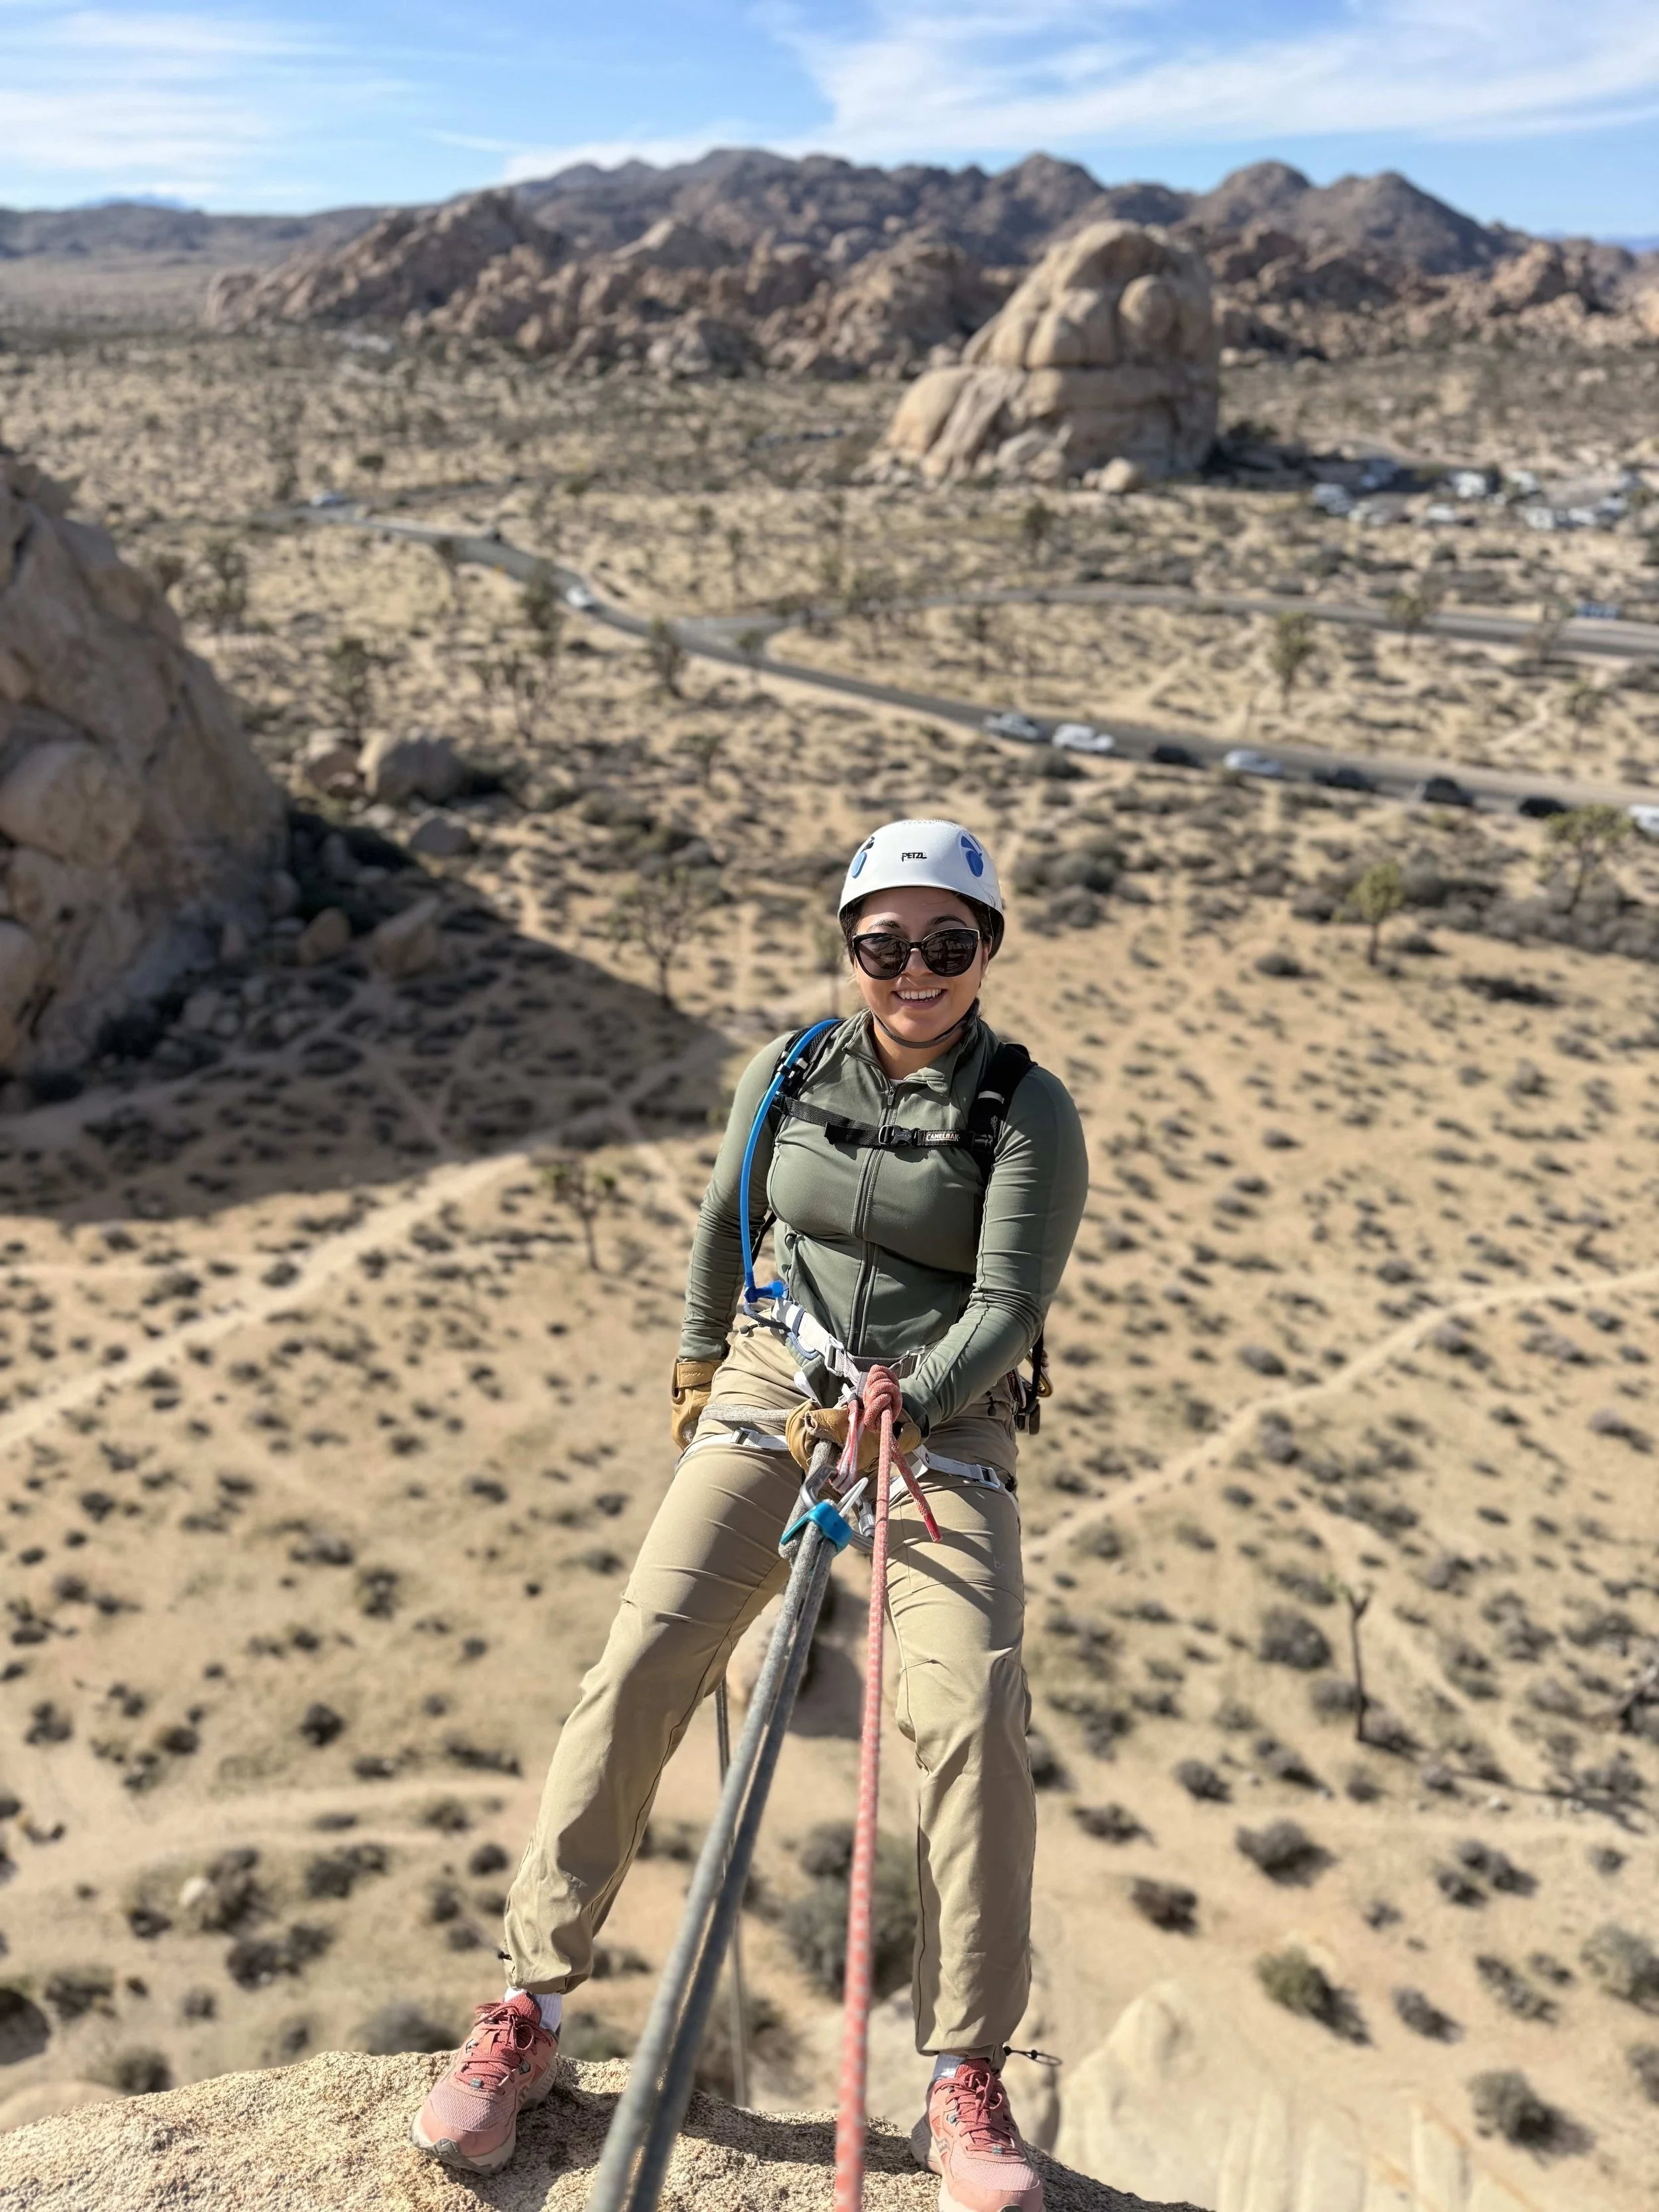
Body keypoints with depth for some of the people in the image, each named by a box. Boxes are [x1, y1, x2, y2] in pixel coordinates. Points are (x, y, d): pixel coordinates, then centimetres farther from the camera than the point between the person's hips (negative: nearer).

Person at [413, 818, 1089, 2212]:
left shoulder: (1029, 1111, -5)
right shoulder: (791, 1073, 5)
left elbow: (1010, 1301, -12)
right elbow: (725, 1224, 19)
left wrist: (903, 1406, -25)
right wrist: (699, 1364, 25)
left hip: (943, 1424, -2)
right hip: (774, 1394, 3)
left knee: (970, 1712, -17)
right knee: (643, 1664, -10)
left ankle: (968, 2084, -1)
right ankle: (530, 2009, 4)